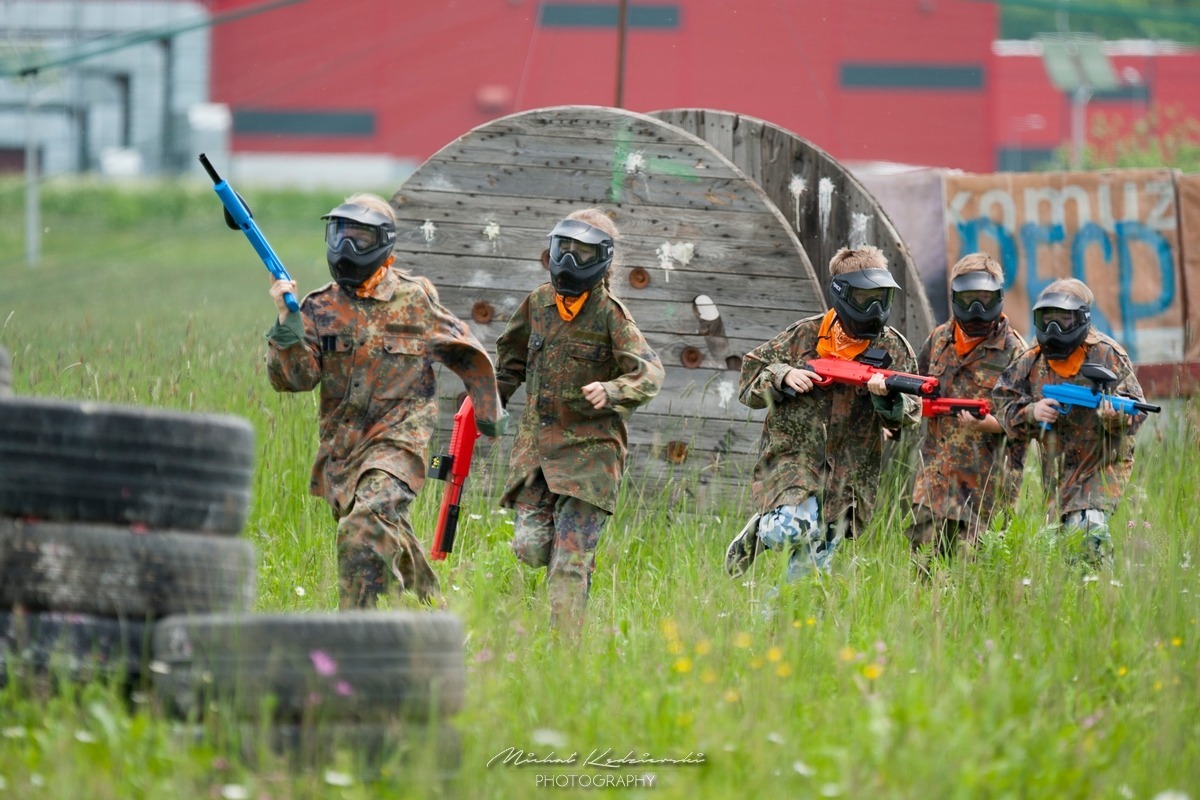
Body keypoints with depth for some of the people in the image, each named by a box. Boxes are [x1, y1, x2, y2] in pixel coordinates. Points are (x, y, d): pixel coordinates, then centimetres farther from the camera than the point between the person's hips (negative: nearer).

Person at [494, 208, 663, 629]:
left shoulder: (610, 314, -9)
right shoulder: (539, 301, 8)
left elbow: (648, 372, -19)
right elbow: (512, 353, 27)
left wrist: (611, 391, -37)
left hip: (589, 447, -5)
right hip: (536, 439, 5)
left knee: (570, 558, -10)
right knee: (530, 545, -3)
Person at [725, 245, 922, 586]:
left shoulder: (895, 349, 4)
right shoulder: (806, 336, 1)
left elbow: (907, 417, -3)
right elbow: (749, 378, 8)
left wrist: (887, 396, -25)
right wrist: (783, 376, -13)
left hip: (849, 475, 2)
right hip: (792, 453, -2)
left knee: (813, 560, 1)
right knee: (790, 530, -27)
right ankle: (758, 530, 6)